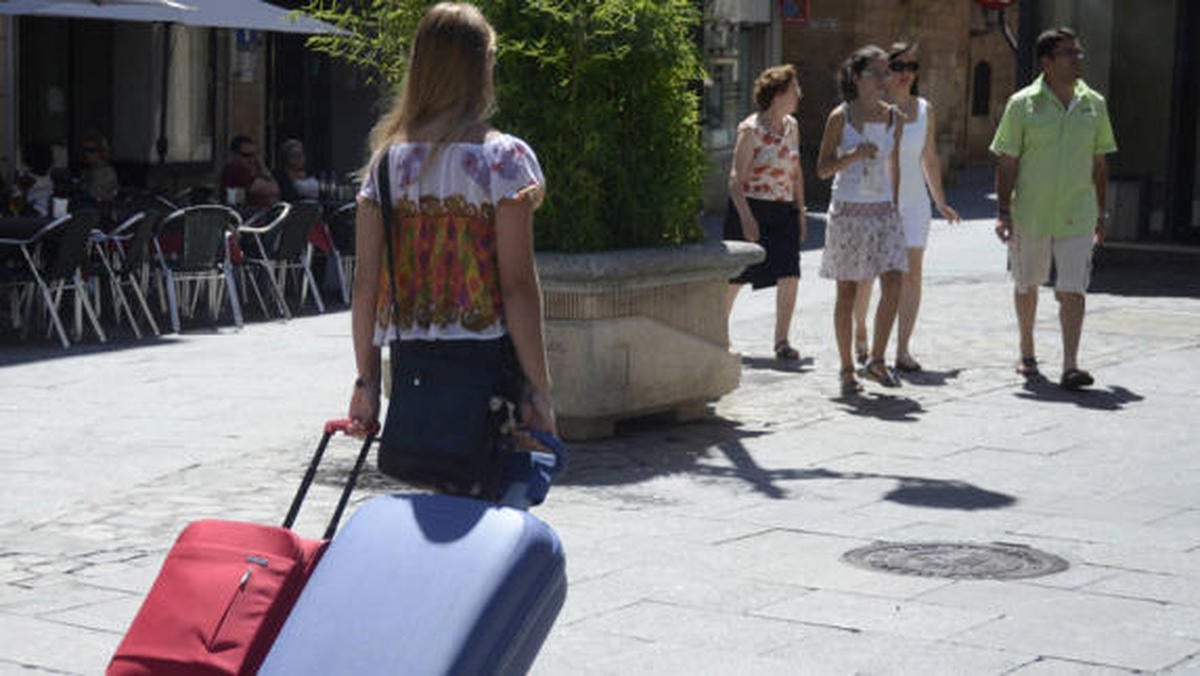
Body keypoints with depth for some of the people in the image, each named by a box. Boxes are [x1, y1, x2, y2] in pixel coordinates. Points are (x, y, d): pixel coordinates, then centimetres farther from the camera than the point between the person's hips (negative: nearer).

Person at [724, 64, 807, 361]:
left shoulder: (791, 126, 8)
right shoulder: (750, 130, -12)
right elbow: (736, 178, -13)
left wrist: (800, 211, 12)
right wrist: (746, 218, -21)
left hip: (784, 212, 5)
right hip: (752, 208, -5)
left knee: (789, 277, -9)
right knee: (735, 277, 6)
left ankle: (781, 340, 0)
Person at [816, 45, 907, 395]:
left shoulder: (893, 118, 7)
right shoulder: (840, 118, -4)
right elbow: (822, 169, -3)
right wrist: (852, 156, -19)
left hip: (883, 210, 3)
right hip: (848, 210, -3)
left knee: (893, 284, -10)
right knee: (847, 290, 3)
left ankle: (876, 360, 3)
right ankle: (846, 368, 11)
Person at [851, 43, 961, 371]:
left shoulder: (925, 110, 7)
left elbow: (930, 159, 16)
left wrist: (941, 203, 18)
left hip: (913, 202, 3)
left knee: (911, 275, -5)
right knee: (866, 273, 6)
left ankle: (903, 350, -3)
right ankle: (860, 332, 32)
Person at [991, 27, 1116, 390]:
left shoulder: (1094, 104, 4)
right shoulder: (1022, 104, -5)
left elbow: (1099, 162, 12)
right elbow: (1006, 162, -5)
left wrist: (1101, 213, 12)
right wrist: (1003, 212, -11)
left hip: (1076, 216, 1)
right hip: (1029, 214, -1)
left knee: (1072, 291, -10)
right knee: (1026, 285, 14)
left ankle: (1070, 366, -13)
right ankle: (1026, 353, 33)